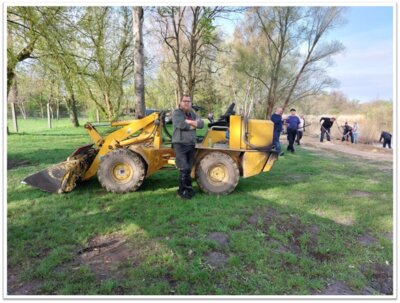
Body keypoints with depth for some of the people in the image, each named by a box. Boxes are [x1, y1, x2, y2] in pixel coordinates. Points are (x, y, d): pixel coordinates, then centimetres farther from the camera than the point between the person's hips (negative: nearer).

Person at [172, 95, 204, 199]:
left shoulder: (192, 114, 17)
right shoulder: (176, 113, -5)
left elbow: (201, 124, 3)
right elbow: (181, 124, -24)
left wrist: (189, 122, -14)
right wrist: (193, 125, -7)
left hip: (191, 145, 7)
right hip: (180, 144, -6)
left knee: (189, 169, 10)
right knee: (184, 169, -11)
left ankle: (188, 188, 20)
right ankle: (182, 190, 2)